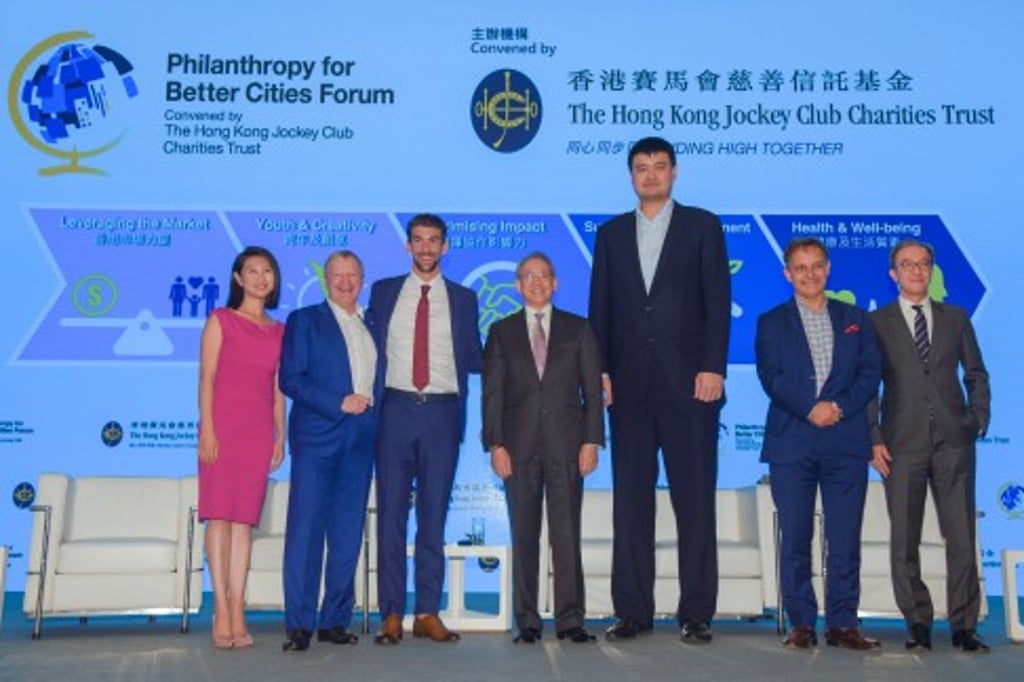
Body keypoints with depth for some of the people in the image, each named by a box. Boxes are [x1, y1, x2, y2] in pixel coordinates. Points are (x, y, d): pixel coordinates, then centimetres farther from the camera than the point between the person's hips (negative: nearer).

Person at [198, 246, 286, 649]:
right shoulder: (221, 320, 6)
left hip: (260, 431, 3)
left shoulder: (279, 331, 16)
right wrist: (207, 429, -10)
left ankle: (237, 613, 5)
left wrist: (281, 435, 8)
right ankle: (222, 613, -4)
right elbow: (206, 377, -1)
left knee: (244, 520, 3)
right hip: (223, 425, -3)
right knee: (219, 515, -6)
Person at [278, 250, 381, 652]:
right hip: (316, 437, -4)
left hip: (361, 440, 4)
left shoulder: (373, 326, 18)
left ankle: (335, 621, 13)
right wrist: (339, 403, -13)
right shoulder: (304, 321, 5)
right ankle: (299, 624, 1)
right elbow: (290, 379, -5)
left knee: (348, 534, 5)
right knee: (306, 530, -5)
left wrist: (371, 404, 1)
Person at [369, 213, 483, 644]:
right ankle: (392, 613, 8)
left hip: (442, 413, 0)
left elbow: (473, 359, 12)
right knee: (391, 512, 1)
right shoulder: (384, 292, 11)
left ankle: (428, 613, 12)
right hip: (396, 410, 0)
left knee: (434, 514, 5)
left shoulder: (463, 298, 11)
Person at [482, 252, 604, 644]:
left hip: (565, 445, 0)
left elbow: (592, 388, 7)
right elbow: (492, 393, 6)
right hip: (519, 447, 1)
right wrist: (495, 444, -3)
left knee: (567, 535, 0)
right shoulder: (501, 332, 12)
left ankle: (570, 619, 7)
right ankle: (527, 621, 10)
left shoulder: (578, 329, 12)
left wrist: (591, 441, -3)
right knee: (523, 536, 3)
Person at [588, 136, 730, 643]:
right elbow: (600, 308, 11)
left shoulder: (702, 226, 7)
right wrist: (599, 371, 1)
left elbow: (717, 302, 0)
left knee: (694, 498, 1)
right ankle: (632, 611, 13)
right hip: (629, 384, 3)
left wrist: (713, 368, -10)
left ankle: (696, 613, 9)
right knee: (630, 498, 5)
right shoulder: (611, 233, 15)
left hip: (688, 382, -2)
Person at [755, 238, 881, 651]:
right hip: (791, 443, -1)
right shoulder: (771, 323, 10)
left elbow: (870, 372, 5)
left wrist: (840, 407, -11)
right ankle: (801, 624, 10)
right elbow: (770, 377, -2)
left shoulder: (855, 319, 16)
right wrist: (810, 409, -15)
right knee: (795, 539, 1)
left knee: (845, 539, 2)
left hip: (846, 442, 1)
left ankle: (842, 624, 11)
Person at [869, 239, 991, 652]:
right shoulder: (877, 322, 6)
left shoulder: (956, 318, 14)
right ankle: (918, 623, 12)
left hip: (954, 440, 2)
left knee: (962, 536, 1)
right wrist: (874, 439, -4)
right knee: (904, 540, 1)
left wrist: (979, 419, 3)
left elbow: (976, 373, 16)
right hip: (903, 443, -2)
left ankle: (963, 626, 12)